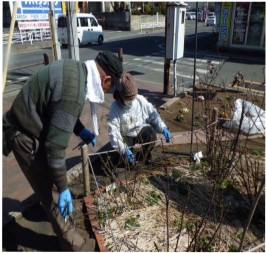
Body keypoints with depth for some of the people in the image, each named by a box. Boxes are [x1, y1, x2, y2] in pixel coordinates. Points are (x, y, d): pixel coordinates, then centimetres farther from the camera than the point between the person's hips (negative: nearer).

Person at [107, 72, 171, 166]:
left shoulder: (141, 100, -15)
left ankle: (146, 155, 4)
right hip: (126, 136, -1)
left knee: (151, 135, -28)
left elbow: (153, 115, -6)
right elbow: (113, 132, -27)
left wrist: (163, 128, -22)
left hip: (141, 130, 1)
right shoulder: (115, 107, -23)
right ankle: (129, 155, 17)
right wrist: (124, 149, -37)